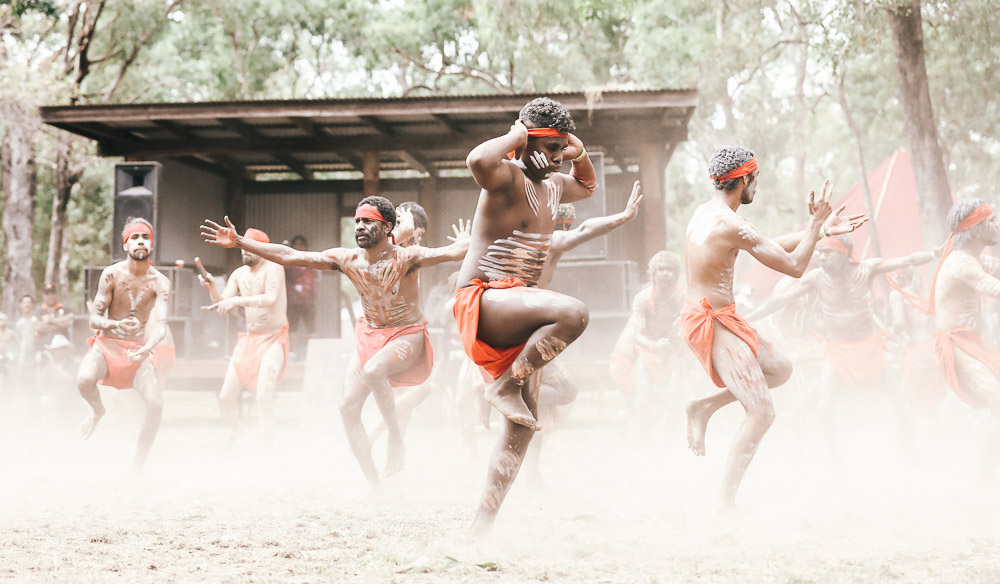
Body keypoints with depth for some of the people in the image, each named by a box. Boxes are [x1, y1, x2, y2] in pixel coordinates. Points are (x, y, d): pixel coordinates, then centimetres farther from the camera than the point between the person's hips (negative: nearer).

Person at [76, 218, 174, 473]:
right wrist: (117, 324, -30)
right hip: (108, 343, -1)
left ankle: (138, 468, 0)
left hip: (140, 348, 1)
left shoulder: (159, 283, -9)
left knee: (156, 405, -18)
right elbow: (94, 318, -8)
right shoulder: (112, 274, -10)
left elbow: (161, 325, -19)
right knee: (84, 380, -31)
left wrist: (147, 348, -39)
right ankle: (98, 410, 7)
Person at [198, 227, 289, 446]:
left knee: (263, 395, -22)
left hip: (274, 339, -6)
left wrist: (236, 300, -33)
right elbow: (221, 305, 3)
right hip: (249, 339, 6)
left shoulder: (273, 267, -11)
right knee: (226, 397, 6)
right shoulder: (239, 274, 7)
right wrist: (212, 287, -16)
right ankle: (235, 437, 31)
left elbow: (271, 298, -27)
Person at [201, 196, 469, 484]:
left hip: (408, 337, -6)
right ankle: (373, 483, 5)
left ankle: (395, 438, -16)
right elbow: (289, 256, -4)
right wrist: (239, 242, -8)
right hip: (369, 336, 6)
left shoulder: (406, 258, -18)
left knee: (372, 371, -36)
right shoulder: (347, 260, -5)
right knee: (348, 407, -5)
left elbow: (451, 252, -33)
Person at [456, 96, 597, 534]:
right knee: (573, 313, -35)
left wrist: (580, 155, 21)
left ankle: (484, 520, 8)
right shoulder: (507, 176, -9)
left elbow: (588, 187, 43)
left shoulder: (553, 185, 19)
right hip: (482, 299, -9)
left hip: (516, 308, 9)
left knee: (523, 424, 2)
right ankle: (505, 386, -16)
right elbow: (477, 160, -35)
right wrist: (514, 137, -16)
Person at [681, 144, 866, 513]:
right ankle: (726, 503, -5)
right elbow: (794, 266, -16)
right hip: (712, 321, -10)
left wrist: (820, 231, 19)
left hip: (701, 315, 10)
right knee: (762, 413, -8)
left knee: (780, 370, 19)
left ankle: (705, 406, 13)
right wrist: (816, 224, -3)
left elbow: (768, 247, 19)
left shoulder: (704, 212, 10)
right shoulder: (733, 225, -21)